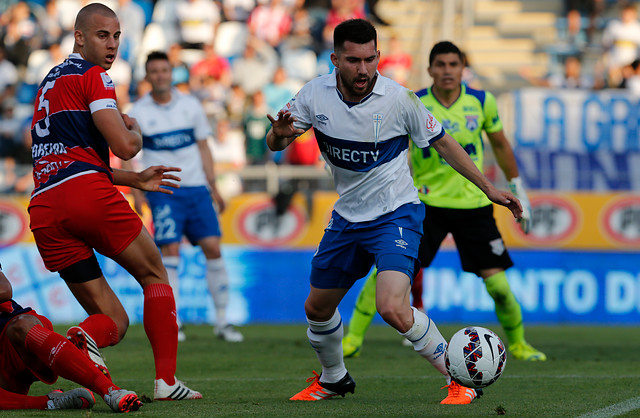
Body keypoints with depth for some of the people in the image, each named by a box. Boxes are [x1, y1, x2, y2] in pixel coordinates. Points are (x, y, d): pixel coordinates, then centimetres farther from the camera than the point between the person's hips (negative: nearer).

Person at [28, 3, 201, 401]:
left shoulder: (49, 84, 29)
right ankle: (166, 380, 3)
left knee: (114, 320, 8)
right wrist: (135, 129, 14)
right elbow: (124, 146, -9)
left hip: (43, 211, 7)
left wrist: (135, 179, 31)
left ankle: (82, 337, -25)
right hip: (87, 193, -7)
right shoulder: (93, 76, 1)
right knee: (155, 274, 14)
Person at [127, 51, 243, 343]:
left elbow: (203, 148, 14)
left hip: (196, 187, 3)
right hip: (163, 190, -3)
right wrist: (136, 193, -6)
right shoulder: (138, 113, 1)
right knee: (170, 250, -14)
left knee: (212, 247, -4)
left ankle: (222, 321, 4)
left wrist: (213, 187, 10)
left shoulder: (190, 106, 8)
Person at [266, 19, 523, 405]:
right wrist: (279, 134, -25)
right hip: (347, 216, 5)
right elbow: (275, 143, 1)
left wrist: (489, 188, -2)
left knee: (393, 308, -26)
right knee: (317, 307, 16)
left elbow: (442, 143, -4)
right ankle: (333, 379, 45)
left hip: (396, 214, -5)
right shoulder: (315, 95, -8)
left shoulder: (399, 98, -17)